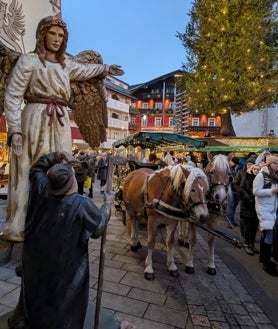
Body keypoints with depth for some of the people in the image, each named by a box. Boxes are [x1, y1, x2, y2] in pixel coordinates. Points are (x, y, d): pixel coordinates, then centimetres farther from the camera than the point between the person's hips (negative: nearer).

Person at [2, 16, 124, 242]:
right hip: (35, 121, -5)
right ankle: (20, 228, 2)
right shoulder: (28, 61, 2)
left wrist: (105, 69, 52)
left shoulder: (65, 64, 20)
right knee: (30, 173, -7)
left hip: (60, 124, 6)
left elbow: (84, 71, 42)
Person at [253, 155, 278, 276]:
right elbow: (256, 192, -16)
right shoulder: (261, 175, -11)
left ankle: (263, 257, 30)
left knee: (266, 233, 15)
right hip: (264, 208, -7)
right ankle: (267, 263, 0)